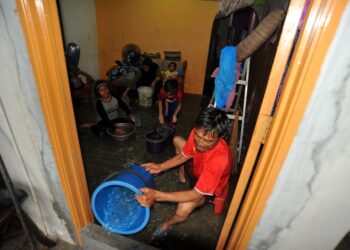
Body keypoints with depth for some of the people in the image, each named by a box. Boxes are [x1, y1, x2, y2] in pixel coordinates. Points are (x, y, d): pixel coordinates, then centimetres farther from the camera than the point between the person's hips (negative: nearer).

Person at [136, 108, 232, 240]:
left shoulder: (219, 158, -45)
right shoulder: (197, 133, -28)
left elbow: (196, 194, -41)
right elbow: (184, 155, -9)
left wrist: (157, 195, -50)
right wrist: (160, 167, -24)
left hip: (211, 185, -6)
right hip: (198, 169, 6)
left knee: (184, 208, -32)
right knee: (177, 140, 8)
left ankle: (168, 224, 6)